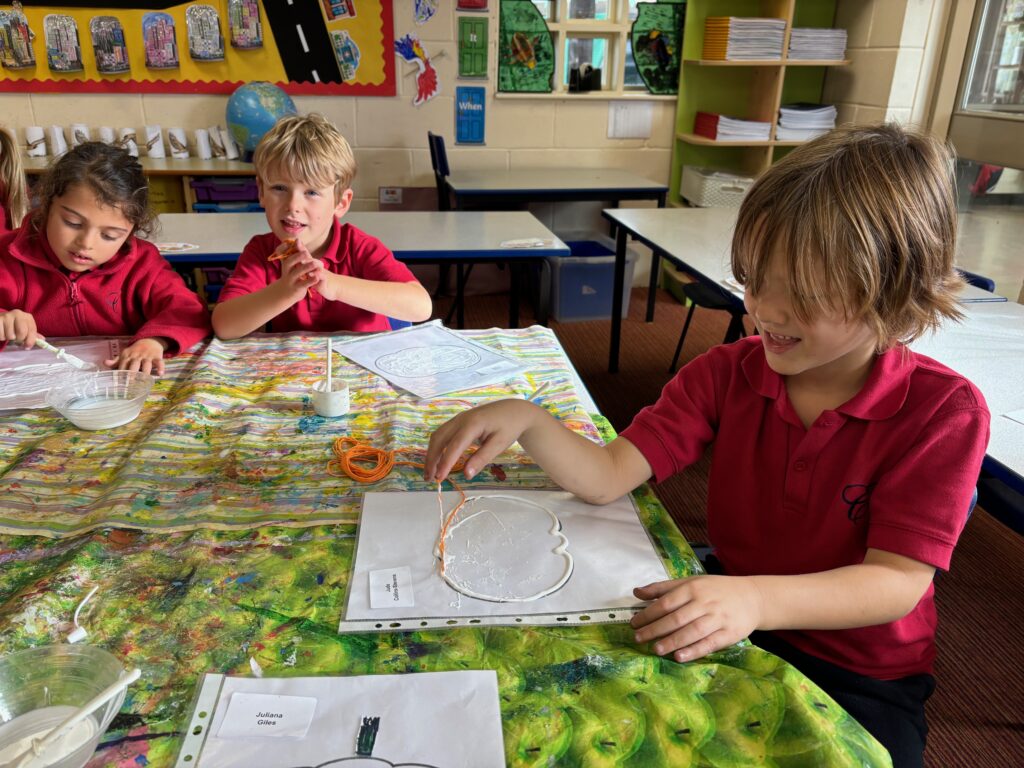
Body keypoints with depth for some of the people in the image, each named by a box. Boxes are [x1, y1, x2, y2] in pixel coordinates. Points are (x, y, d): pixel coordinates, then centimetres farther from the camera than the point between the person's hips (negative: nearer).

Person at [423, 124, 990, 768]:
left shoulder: (943, 411, -17)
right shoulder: (728, 374, -7)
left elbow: (898, 582, -22)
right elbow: (607, 477, -12)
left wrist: (757, 600, -39)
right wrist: (525, 421, -31)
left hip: (862, 677, -1)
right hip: (725, 623, 2)